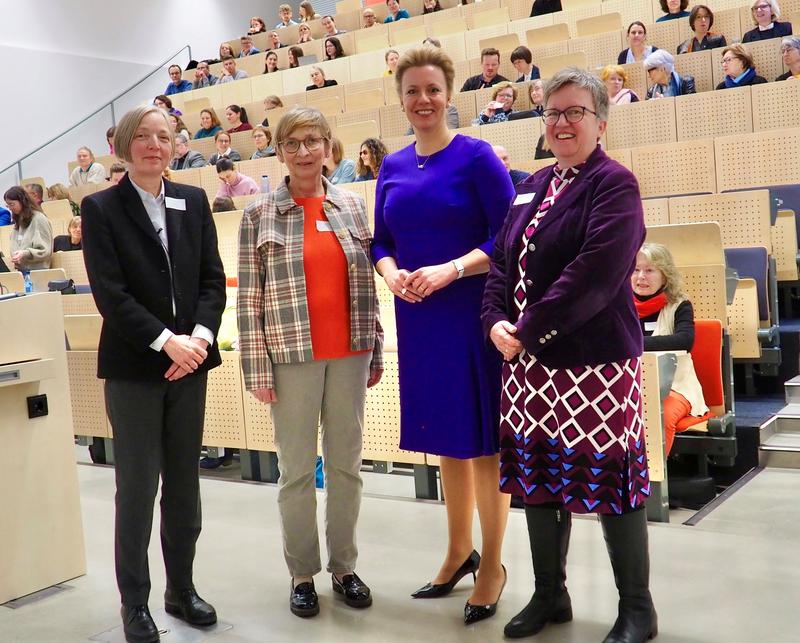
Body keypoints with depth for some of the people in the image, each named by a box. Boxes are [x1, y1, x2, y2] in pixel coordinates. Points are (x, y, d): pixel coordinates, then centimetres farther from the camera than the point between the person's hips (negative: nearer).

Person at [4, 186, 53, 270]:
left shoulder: (39, 219, -6)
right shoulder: (18, 221, 16)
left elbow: (45, 251, -10)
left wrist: (25, 254, -25)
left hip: (37, 270, -6)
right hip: (20, 271, 6)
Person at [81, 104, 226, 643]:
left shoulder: (194, 201, 8)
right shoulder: (101, 208, -4)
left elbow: (212, 278, 4)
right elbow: (109, 293, -11)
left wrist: (200, 336, -12)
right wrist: (167, 342, -18)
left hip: (189, 360, 4)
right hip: (134, 366, -3)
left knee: (184, 482, 12)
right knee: (137, 488, 3)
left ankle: (182, 588, 27)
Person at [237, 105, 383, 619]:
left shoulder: (353, 206, 7)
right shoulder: (261, 214, -1)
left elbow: (368, 284, 10)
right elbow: (250, 296, -3)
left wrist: (377, 351, 8)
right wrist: (257, 367, -8)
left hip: (349, 354, 3)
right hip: (292, 356, -2)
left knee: (347, 464, 10)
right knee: (297, 470, 6)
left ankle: (345, 567, 25)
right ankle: (303, 574, 20)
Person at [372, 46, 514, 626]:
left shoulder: (476, 156, -7)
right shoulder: (393, 167, 10)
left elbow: (507, 237, -12)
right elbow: (382, 242, 14)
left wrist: (449, 270, -23)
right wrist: (391, 274, -8)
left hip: (472, 315, -5)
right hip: (418, 319, 6)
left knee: (481, 438, 2)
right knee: (445, 437, 15)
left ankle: (492, 566, 17)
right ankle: (459, 551, 31)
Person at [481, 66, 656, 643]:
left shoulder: (615, 184, -8)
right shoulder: (534, 186, 16)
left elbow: (594, 274, -19)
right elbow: (502, 260, 14)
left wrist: (530, 330, -17)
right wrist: (495, 321, -4)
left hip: (595, 363, -7)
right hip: (530, 363, 7)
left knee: (609, 481, 1)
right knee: (538, 478, 13)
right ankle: (550, 595, 30)